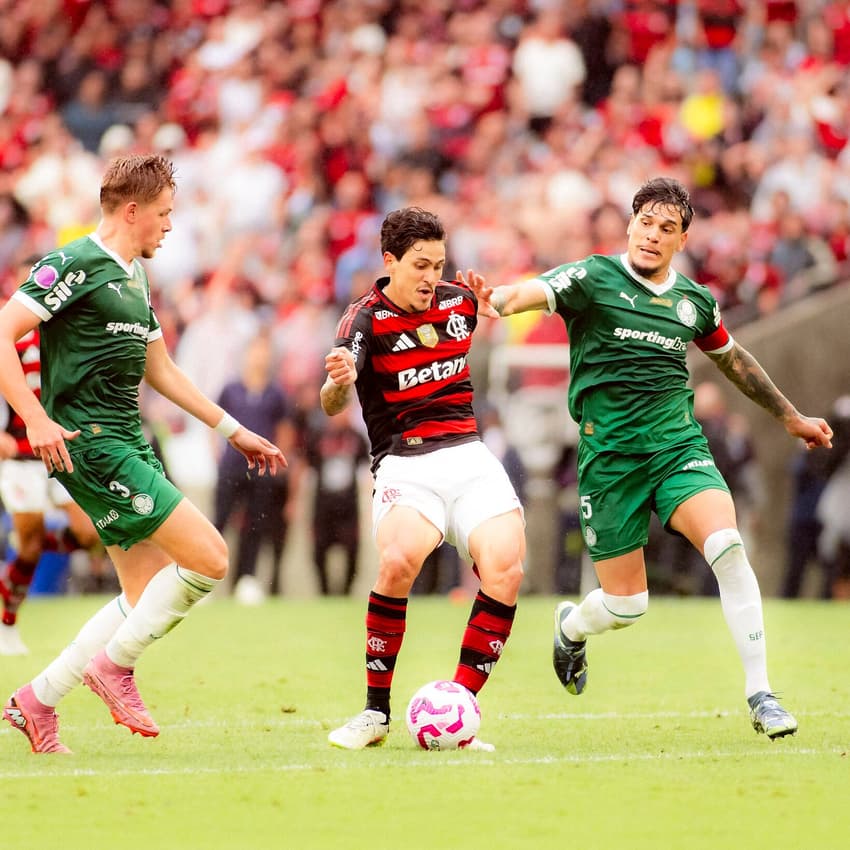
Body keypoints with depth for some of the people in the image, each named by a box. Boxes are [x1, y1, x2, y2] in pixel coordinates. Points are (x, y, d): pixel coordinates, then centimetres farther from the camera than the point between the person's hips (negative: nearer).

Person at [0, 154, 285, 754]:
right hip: (89, 444, -10)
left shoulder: (135, 278, 19)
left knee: (148, 598, 8)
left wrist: (233, 429, 27)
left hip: (129, 444, 10)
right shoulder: (76, 266, -10)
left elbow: (159, 369, 28)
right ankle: (115, 663, 1)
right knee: (209, 558, -14)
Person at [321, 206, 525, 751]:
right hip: (404, 466, -4)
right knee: (399, 560, -32)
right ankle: (376, 713, -17)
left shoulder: (459, 301, 9)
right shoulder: (367, 320, -6)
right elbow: (332, 405, -22)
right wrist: (338, 382, -43)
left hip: (469, 456, 4)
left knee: (505, 567, -21)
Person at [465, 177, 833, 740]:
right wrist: (497, 302, -48)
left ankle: (760, 694, -15)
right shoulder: (594, 279, -4)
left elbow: (731, 358, 28)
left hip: (680, 445, 3)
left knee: (728, 546, -24)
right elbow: (536, 292, -25)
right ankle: (571, 627, 40)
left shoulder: (695, 300, 10)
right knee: (625, 606, 0)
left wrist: (790, 416, 36)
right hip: (610, 455, -3)